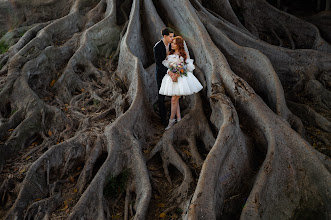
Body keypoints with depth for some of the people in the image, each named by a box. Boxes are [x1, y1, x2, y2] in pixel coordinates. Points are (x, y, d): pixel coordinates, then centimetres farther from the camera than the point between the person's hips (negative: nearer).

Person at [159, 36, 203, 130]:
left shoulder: (184, 54, -1)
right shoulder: (169, 54, 10)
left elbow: (189, 67, -4)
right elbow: (166, 66, 6)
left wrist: (179, 73, -16)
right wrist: (171, 74, -14)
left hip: (181, 77, -4)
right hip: (172, 77, 4)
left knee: (174, 99, -8)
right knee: (176, 100, 6)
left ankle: (171, 120, 1)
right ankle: (179, 119, 13)